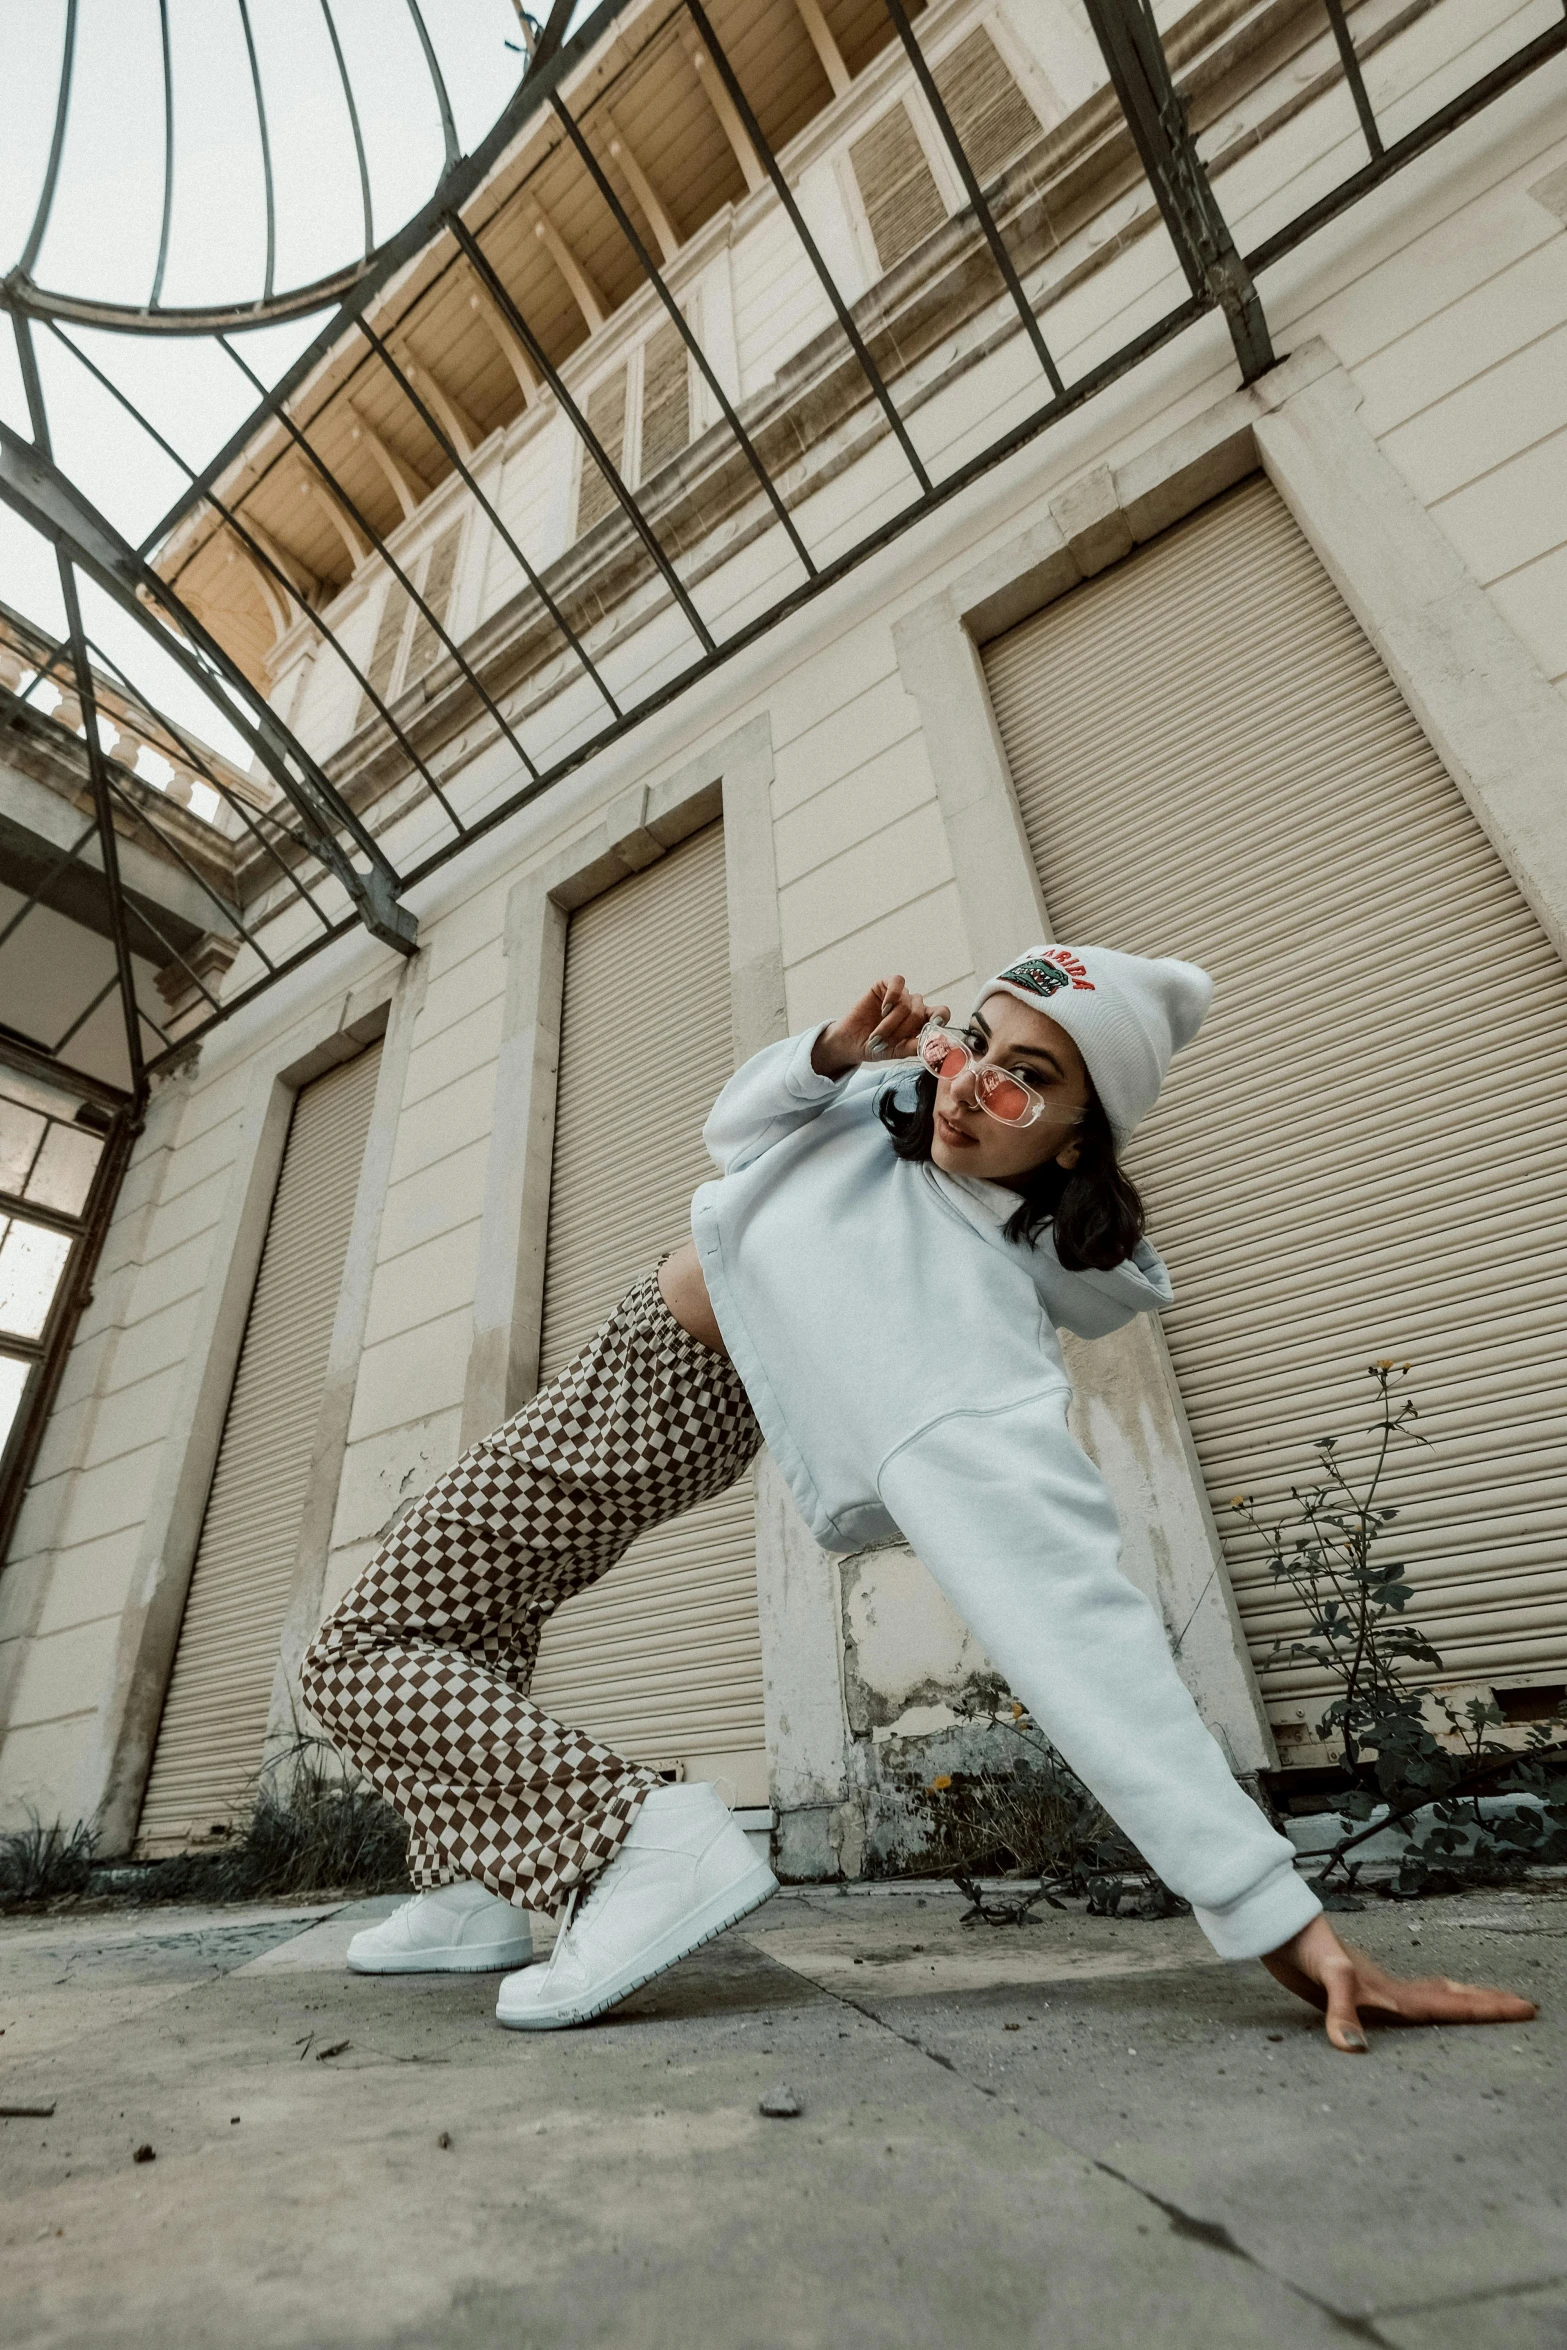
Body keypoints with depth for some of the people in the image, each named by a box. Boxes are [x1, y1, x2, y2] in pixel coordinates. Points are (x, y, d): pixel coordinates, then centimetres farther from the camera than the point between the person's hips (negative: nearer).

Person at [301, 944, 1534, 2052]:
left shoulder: (971, 1328, -39)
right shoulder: (892, 1100, -17)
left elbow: (1073, 1603, -44)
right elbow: (737, 1126, 0)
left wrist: (1278, 1913, -47)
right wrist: (830, 1050, -22)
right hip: (642, 1342, 8)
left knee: (367, 1653, -7)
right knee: (468, 1615, 22)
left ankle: (642, 1840, -15)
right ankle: (473, 1896, 32)